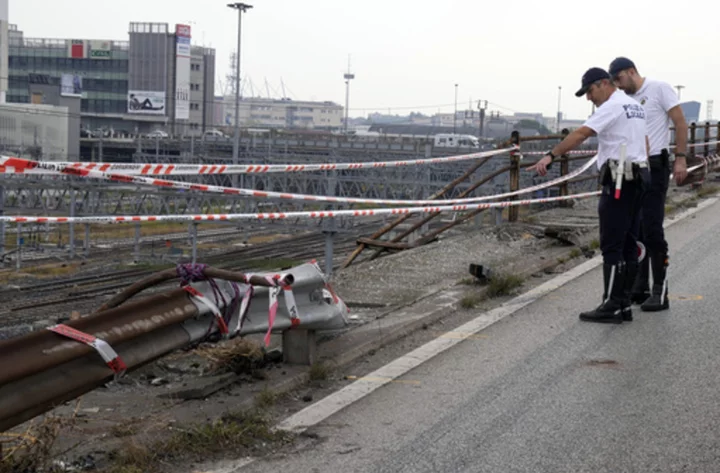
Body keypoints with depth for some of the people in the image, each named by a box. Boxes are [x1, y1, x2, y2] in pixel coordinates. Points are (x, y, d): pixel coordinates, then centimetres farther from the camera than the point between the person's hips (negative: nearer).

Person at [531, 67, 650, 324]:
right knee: (628, 244, 10)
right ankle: (624, 304, 13)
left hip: (619, 181, -10)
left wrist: (550, 156, -25)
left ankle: (612, 307, -6)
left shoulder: (612, 106, -12)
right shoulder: (636, 106, 18)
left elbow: (580, 134, -21)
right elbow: (645, 142, 23)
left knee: (612, 246, -7)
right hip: (638, 177, 10)